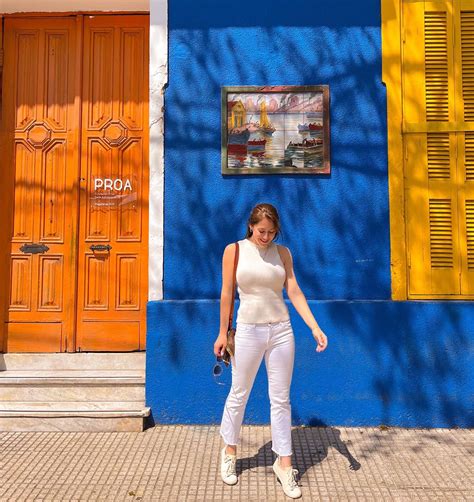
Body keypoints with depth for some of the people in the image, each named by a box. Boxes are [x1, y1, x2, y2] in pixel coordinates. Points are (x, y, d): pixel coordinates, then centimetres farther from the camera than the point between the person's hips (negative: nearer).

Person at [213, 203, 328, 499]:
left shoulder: (283, 252, 3)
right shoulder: (234, 250, -3)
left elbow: (294, 292, 0)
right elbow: (227, 293, -2)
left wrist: (315, 328, -7)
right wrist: (223, 333, -1)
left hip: (281, 330, 2)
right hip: (248, 330, -2)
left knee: (281, 399, 9)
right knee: (238, 395, 12)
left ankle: (284, 464, 23)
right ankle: (230, 452, 36)